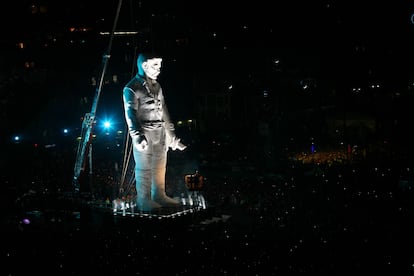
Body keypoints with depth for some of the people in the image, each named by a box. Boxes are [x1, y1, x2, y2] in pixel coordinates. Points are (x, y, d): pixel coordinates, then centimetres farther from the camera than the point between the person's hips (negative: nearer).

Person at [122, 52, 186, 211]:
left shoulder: (157, 86, 15)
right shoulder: (132, 88, -8)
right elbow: (130, 114, -16)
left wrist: (171, 135, 20)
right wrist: (138, 137, -28)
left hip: (160, 134, 7)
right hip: (144, 134, -7)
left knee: (160, 167, 11)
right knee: (144, 169, -2)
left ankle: (159, 196, 22)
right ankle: (143, 201, 5)